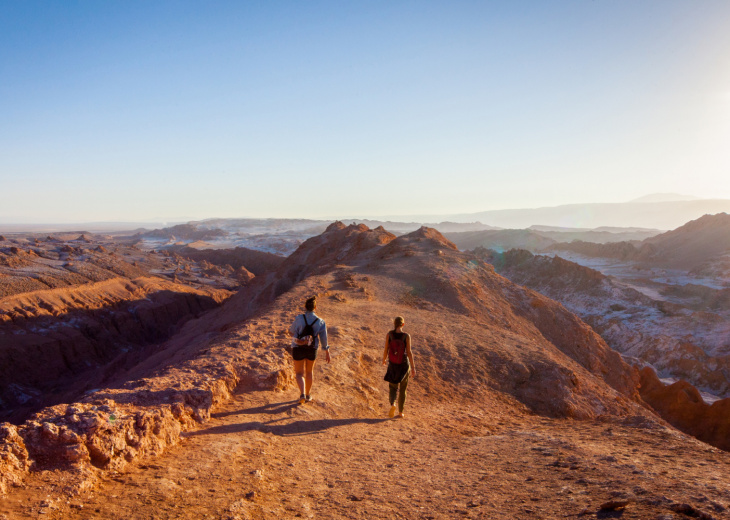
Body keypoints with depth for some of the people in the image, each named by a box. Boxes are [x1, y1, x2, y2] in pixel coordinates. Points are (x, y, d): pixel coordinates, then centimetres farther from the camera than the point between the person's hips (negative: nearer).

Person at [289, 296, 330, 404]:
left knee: (299, 373, 10)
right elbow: (324, 339, -5)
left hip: (298, 349, -2)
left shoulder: (299, 318, -16)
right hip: (312, 350, 2)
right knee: (309, 372, 24)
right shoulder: (320, 322, -9)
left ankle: (302, 394, -12)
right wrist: (327, 352, 5)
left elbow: (292, 331, -5)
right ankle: (308, 395, 33)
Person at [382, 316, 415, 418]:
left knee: (393, 387, 16)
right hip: (404, 364, -1)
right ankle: (400, 412, 21)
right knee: (402, 389, 16)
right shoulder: (406, 336, -13)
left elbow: (386, 350, -4)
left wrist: (384, 360, 15)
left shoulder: (389, 334, -9)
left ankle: (392, 404, -12)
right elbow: (409, 352, -14)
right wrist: (413, 367, -9)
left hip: (392, 365, 1)